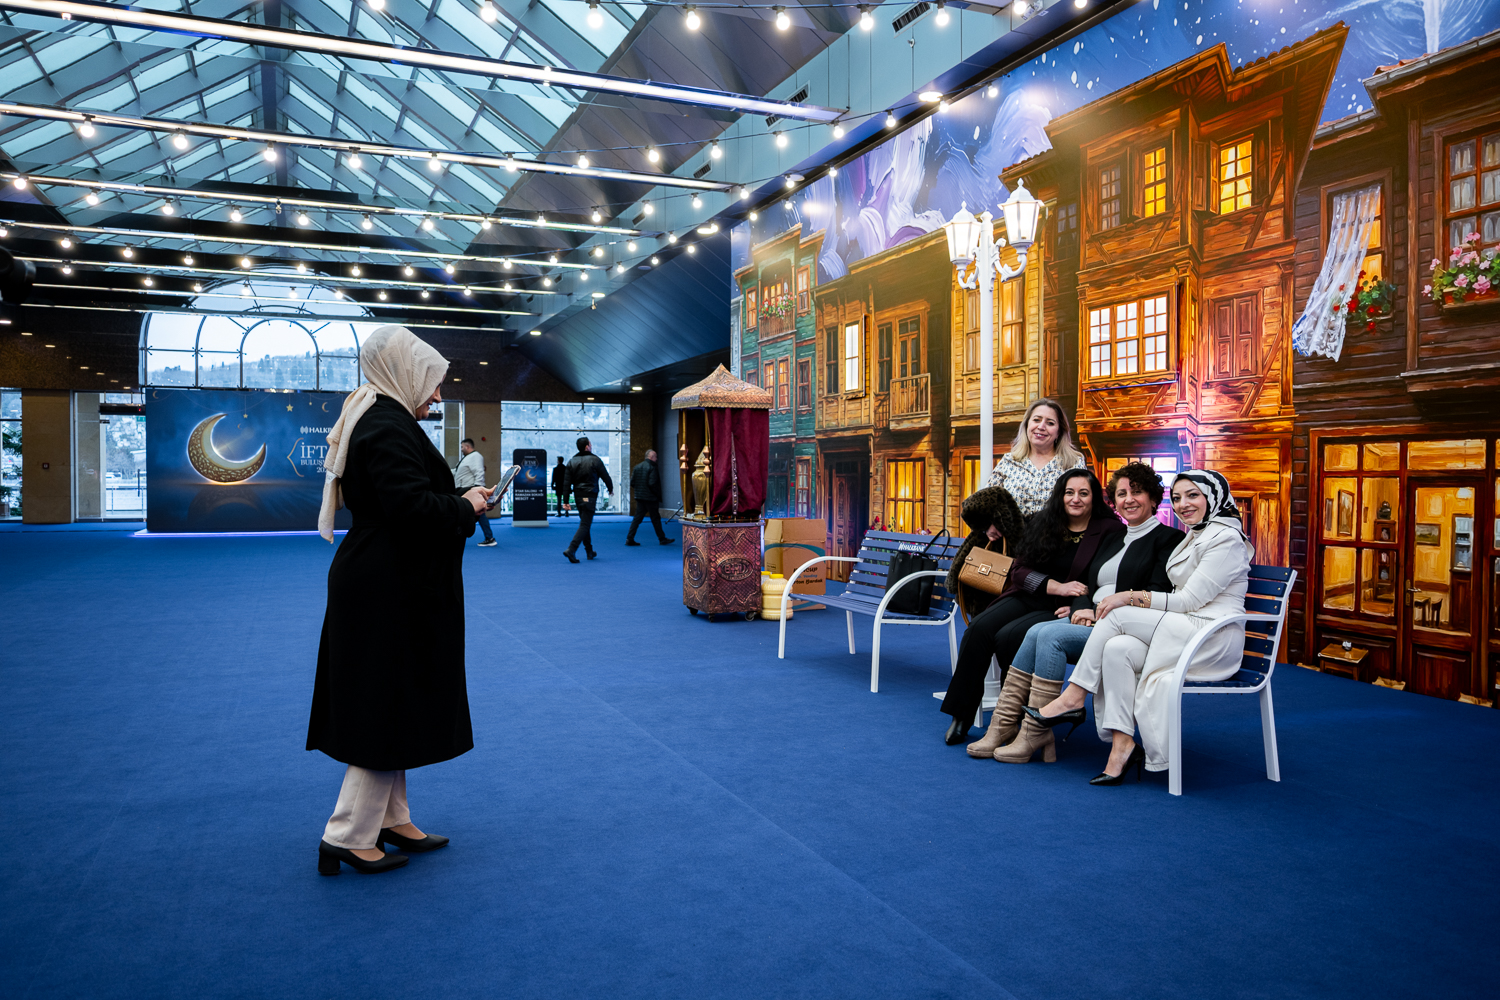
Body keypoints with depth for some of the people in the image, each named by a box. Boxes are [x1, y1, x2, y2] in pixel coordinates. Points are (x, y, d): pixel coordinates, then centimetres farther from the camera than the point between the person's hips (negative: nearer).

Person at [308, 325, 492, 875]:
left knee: (391, 706, 17)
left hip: (380, 586, 11)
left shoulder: (374, 418, 15)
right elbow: (411, 505, -28)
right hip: (392, 590, -11)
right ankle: (345, 838, 6)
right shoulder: (389, 426, -18)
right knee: (389, 709, -2)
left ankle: (391, 819, 28)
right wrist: (464, 506, -12)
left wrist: (458, 499, 11)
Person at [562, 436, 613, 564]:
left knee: (585, 523, 18)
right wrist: (611, 489, 19)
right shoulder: (595, 460, -7)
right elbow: (606, 477, 0)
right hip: (590, 496, -6)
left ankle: (589, 551, 24)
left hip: (578, 496, 6)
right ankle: (571, 550, -21)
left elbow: (566, 482, 3)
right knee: (585, 524, -6)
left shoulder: (572, 461, 6)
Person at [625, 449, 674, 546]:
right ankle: (662, 539, 13)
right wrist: (658, 494, -8)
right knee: (655, 518, 3)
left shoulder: (637, 467, 8)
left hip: (639, 497, 7)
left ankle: (629, 539, 3)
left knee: (638, 518, 8)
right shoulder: (651, 468, -14)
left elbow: (632, 482, 7)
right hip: (650, 498, -7)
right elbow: (652, 484, -21)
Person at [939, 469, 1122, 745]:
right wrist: (1058, 587, -11)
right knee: (979, 629, -21)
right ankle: (961, 717, -14)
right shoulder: (1044, 524, 12)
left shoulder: (1110, 531, -2)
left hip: (1061, 610, -5)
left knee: (1009, 636, -30)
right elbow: (1020, 570, 5)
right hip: (1028, 597, 5)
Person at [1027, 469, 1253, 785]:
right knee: (1116, 649, -22)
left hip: (1213, 638, -7)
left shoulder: (1226, 539, -7)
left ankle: (1072, 699, -13)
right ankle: (1122, 745, -24)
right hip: (1183, 633, 7)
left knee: (1118, 615, -20)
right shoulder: (1195, 537, 21)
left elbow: (1190, 599, -15)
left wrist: (1131, 597, -15)